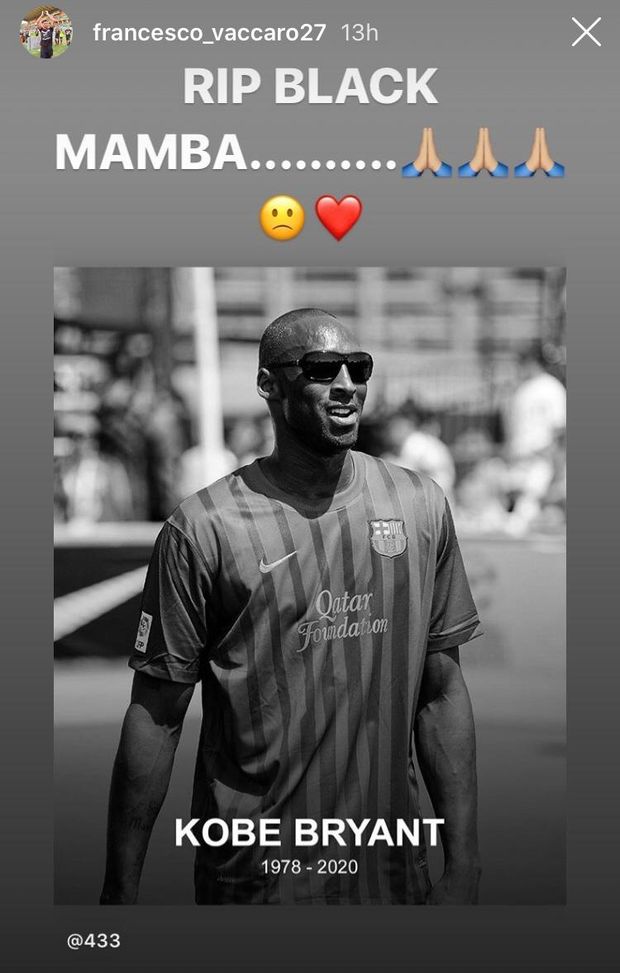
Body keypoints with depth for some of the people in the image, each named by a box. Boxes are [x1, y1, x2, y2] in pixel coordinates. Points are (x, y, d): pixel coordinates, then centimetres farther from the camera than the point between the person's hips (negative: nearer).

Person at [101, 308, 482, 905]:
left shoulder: (422, 505, 0)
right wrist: (120, 893, -6)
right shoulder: (202, 530, -11)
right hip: (252, 878, -3)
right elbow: (156, 719, -8)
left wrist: (462, 863, 1)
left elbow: (441, 694, 3)